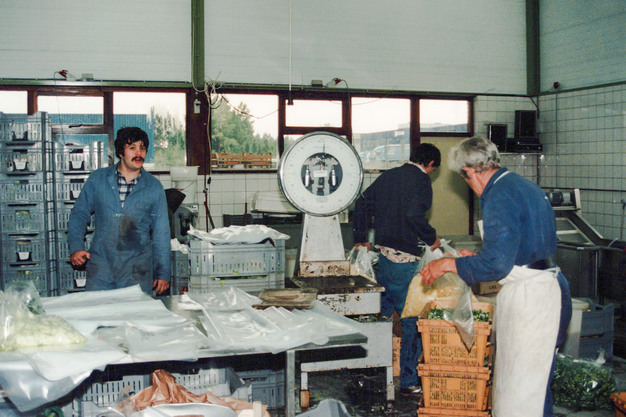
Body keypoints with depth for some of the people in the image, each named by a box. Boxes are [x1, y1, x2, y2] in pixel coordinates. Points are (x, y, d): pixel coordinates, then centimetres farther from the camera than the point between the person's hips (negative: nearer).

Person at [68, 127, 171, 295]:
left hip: (138, 269, 0)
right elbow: (79, 214, 13)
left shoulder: (153, 187, 4)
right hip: (101, 264, 1)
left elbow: (161, 232, 8)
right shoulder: (98, 179, 6)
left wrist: (163, 273, 8)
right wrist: (76, 248, -1)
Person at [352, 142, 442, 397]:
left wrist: (360, 238, 24)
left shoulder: (388, 176, 12)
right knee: (412, 321, 2)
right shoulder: (421, 180, -10)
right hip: (406, 261, -7)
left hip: (384, 254, 7)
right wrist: (431, 238, -10)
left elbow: (363, 204, 15)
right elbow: (414, 214, -25)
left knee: (382, 313, 20)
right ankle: (408, 381, 8)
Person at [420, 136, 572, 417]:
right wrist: (476, 257, 25)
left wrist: (450, 264, -12)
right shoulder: (523, 185, 14)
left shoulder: (499, 197, -17)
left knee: (519, 386, -2)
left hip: (527, 296, -10)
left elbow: (497, 264, -23)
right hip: (545, 287, 10)